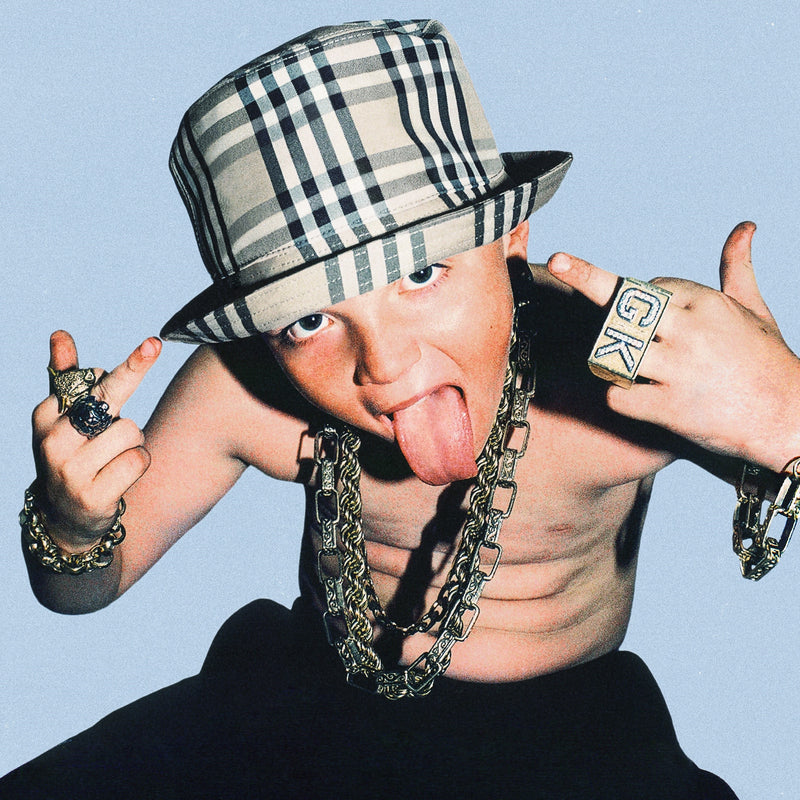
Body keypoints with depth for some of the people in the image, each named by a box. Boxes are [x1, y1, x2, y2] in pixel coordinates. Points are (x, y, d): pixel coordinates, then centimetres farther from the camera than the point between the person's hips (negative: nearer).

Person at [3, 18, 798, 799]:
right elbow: (88, 588, -4)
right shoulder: (239, 390, -19)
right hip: (306, 694, 2)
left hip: (552, 727, -1)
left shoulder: (629, 360, -28)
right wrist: (72, 528, -27)